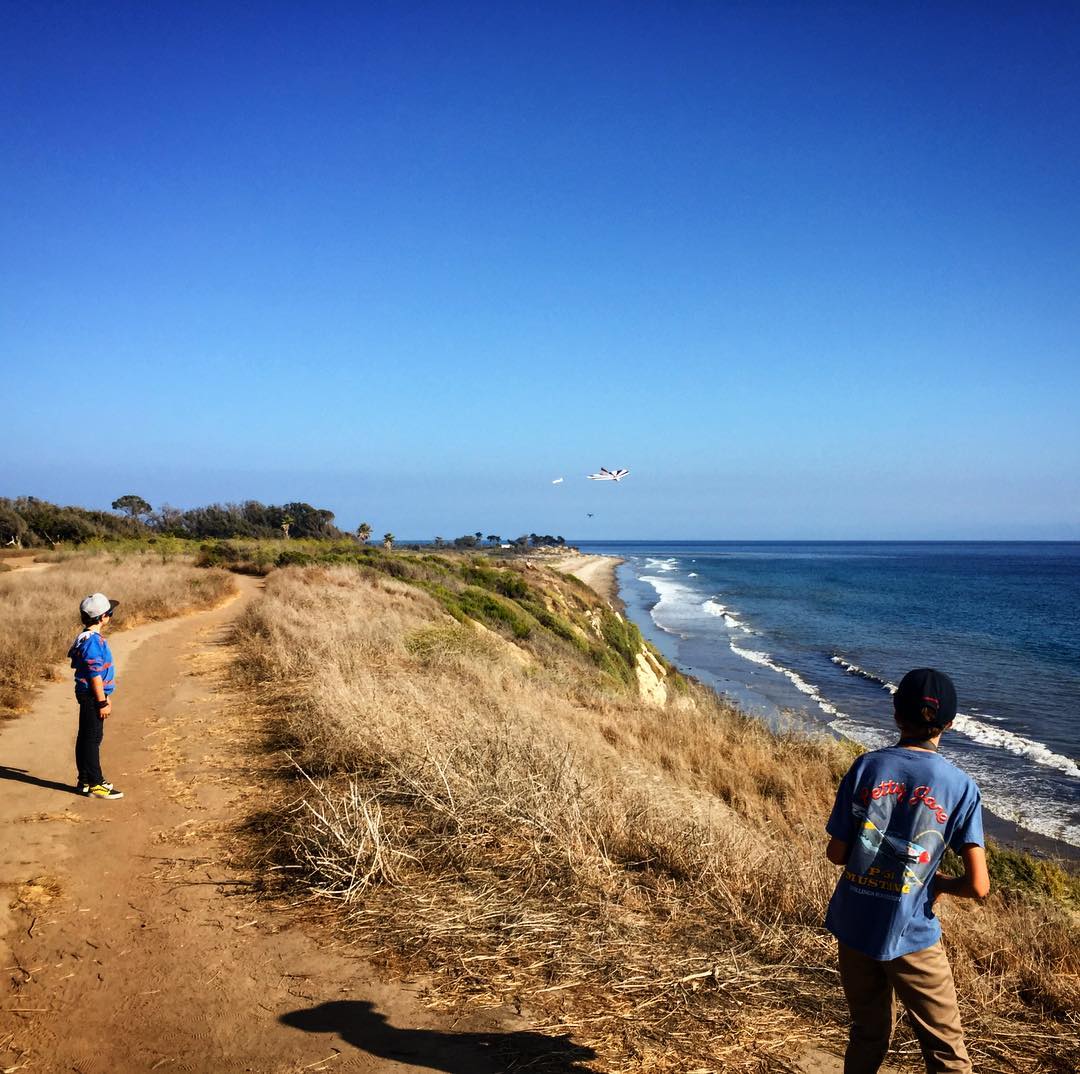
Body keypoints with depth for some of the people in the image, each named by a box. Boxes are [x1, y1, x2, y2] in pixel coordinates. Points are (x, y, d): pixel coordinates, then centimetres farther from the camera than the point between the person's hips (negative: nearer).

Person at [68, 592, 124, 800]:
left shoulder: (93, 638, 12)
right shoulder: (93, 641, -20)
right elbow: (95, 675, -21)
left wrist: (105, 696, 24)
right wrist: (102, 702, -18)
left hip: (92, 695, 10)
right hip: (92, 696, -10)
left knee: (86, 738, 15)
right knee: (92, 738, -4)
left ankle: (85, 781, 23)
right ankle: (95, 784, 2)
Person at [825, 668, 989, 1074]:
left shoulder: (867, 767, -7)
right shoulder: (961, 786, -10)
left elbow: (836, 853, -3)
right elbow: (977, 886, -13)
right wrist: (938, 882, 6)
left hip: (853, 927, 3)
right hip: (910, 936, -2)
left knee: (867, 1035, 21)